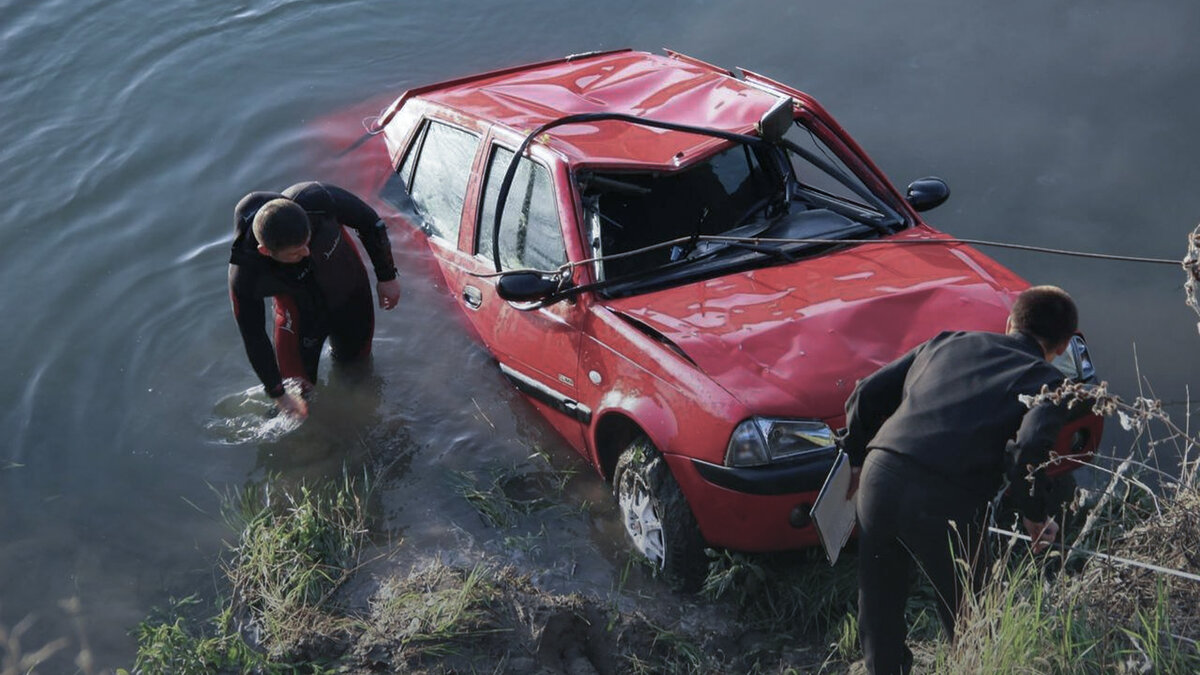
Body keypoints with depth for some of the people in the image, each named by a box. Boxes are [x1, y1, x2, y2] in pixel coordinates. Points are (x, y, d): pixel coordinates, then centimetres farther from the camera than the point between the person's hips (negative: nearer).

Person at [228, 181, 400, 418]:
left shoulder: (316, 199, -39)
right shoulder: (244, 277, -38)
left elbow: (368, 220, -18)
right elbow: (253, 337, -21)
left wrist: (386, 275, -6)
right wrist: (277, 394, -11)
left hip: (350, 294, 2)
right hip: (299, 314, -2)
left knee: (355, 359, 22)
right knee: (297, 389, -1)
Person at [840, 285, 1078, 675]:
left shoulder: (947, 344, 23)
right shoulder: (1047, 382, 9)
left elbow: (866, 395, 19)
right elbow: (1029, 449, -12)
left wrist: (855, 456, 32)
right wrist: (1036, 516, 3)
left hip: (880, 475, 4)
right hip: (947, 503, -4)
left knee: (879, 613, 22)